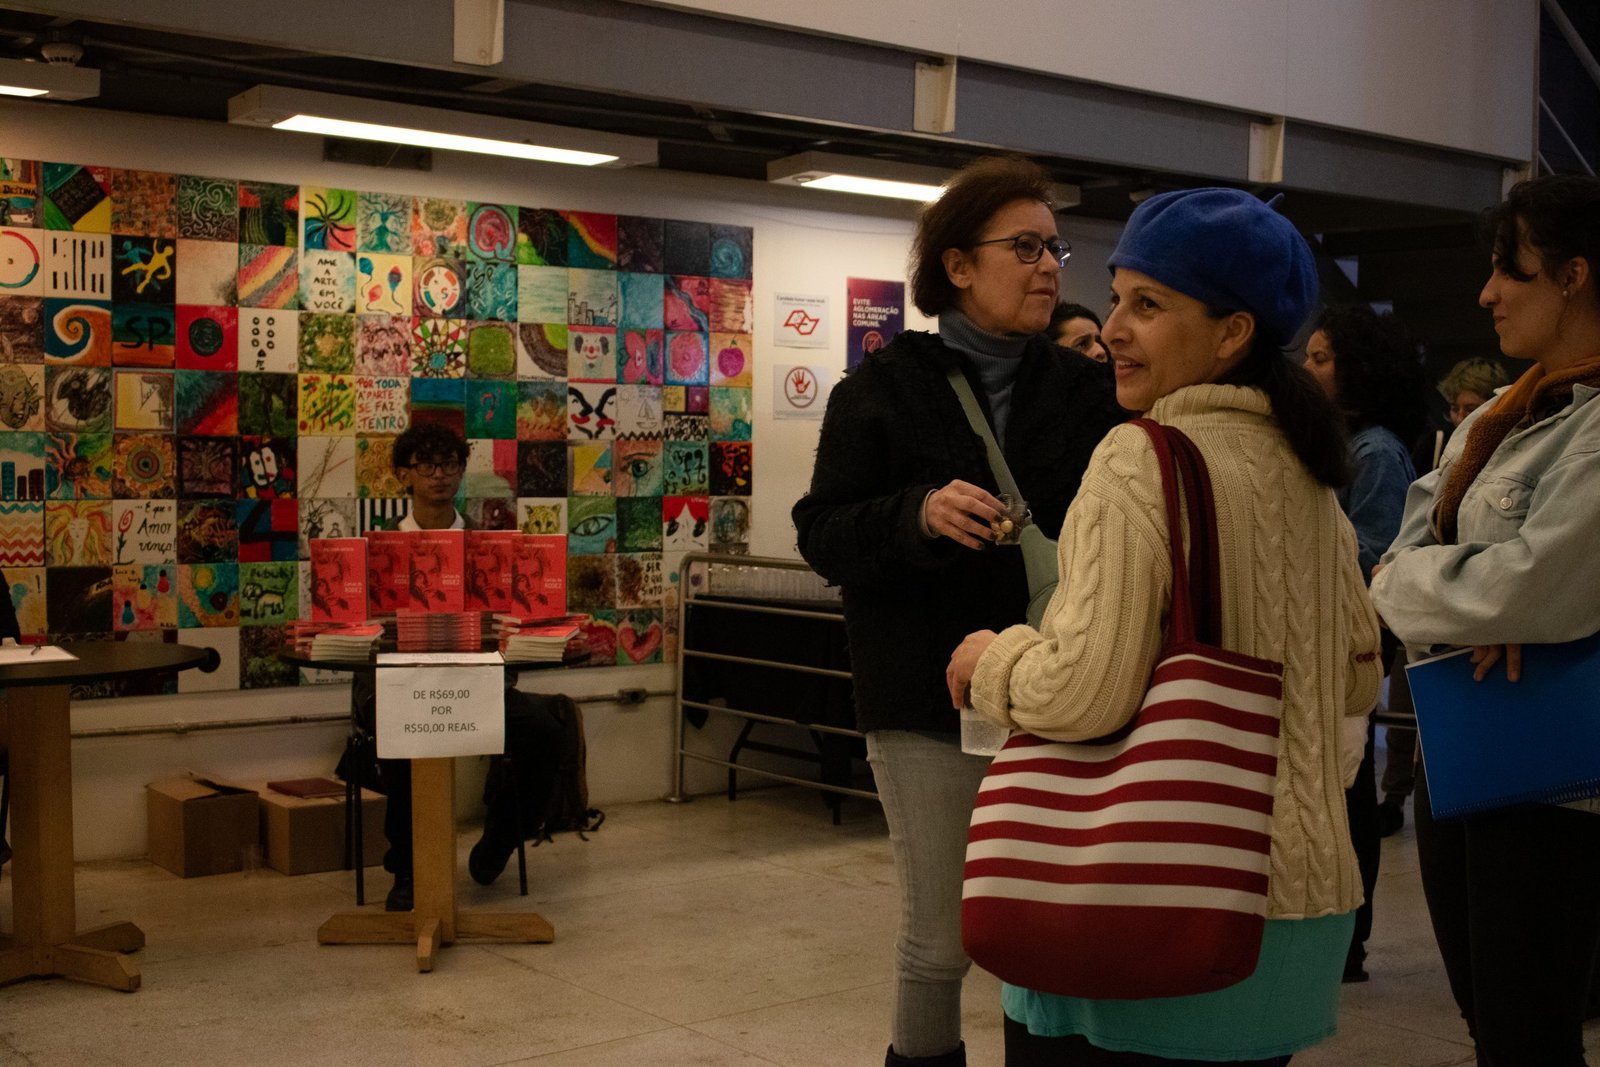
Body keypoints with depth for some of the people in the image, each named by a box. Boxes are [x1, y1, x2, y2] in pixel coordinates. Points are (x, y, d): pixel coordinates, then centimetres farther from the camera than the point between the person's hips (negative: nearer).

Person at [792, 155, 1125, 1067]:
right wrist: (919, 514, -21)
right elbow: (823, 537, -3)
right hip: (930, 701, -2)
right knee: (942, 937, 5)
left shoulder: (1086, 388, 8)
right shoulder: (884, 390, 1)